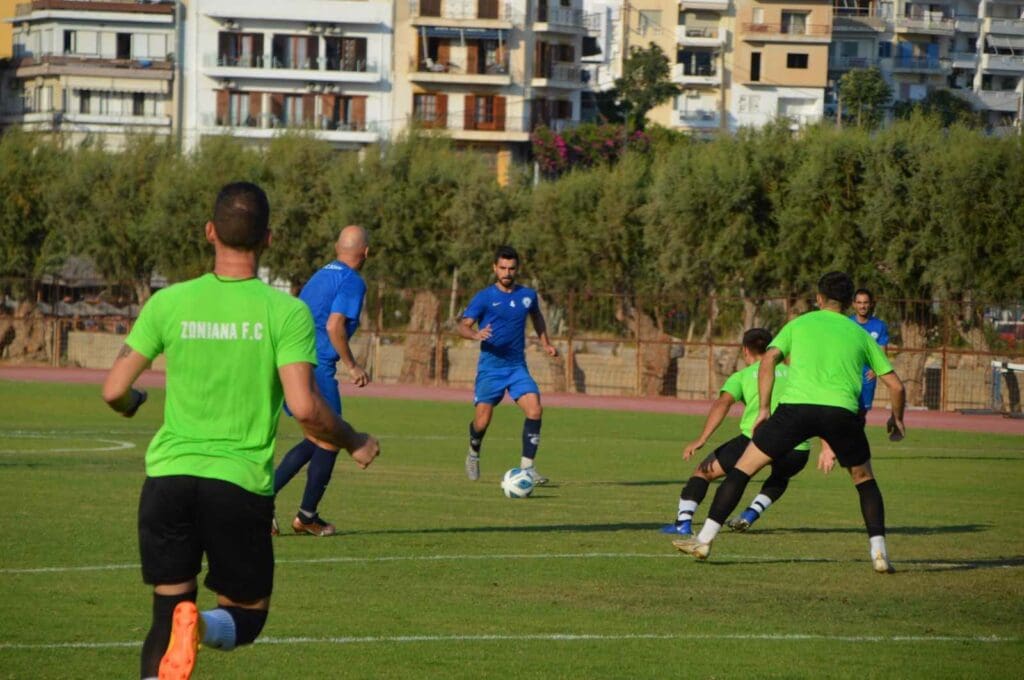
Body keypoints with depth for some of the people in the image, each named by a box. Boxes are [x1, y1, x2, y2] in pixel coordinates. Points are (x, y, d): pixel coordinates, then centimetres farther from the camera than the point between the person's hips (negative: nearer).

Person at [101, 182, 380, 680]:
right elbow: (304, 408, -13)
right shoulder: (286, 311, -5)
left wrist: (131, 405, 28)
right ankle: (205, 626, -21)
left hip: (169, 474, 2)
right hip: (241, 484, -2)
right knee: (247, 614, 15)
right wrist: (354, 443, 6)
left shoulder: (169, 303, 1)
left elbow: (114, 392, 4)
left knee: (168, 610, 13)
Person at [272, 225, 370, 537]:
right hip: (316, 368, -9)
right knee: (329, 441, 4)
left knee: (316, 440, 16)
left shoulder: (320, 275, 19)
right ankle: (307, 516, 10)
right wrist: (352, 366, -11)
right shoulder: (352, 281, -8)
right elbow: (334, 326, -19)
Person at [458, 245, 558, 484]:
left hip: (518, 366, 3)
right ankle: (474, 453, 30)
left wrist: (545, 343, 17)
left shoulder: (527, 295, 6)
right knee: (482, 422, -4)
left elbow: (536, 316, 27)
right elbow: (463, 325, -11)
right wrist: (476, 334, -32)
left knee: (535, 409, -18)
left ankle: (527, 466, -12)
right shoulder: (484, 297, -6)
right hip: (490, 367, -3)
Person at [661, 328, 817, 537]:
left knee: (704, 471, 17)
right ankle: (751, 514, 21)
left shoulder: (742, 376, 17)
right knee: (780, 476, 39)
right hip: (798, 449, 3)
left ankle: (683, 522, 1)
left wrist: (702, 439, -11)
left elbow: (723, 403, -1)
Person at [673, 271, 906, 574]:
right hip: (842, 411, 1)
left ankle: (704, 539, 4)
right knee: (864, 479, 23)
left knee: (743, 467, 10)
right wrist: (897, 418, 40)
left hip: (797, 405, -1)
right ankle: (879, 553, 11)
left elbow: (768, 360, 5)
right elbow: (895, 384, 22)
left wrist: (763, 409, 8)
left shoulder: (800, 324, 20)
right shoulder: (860, 335, 23)